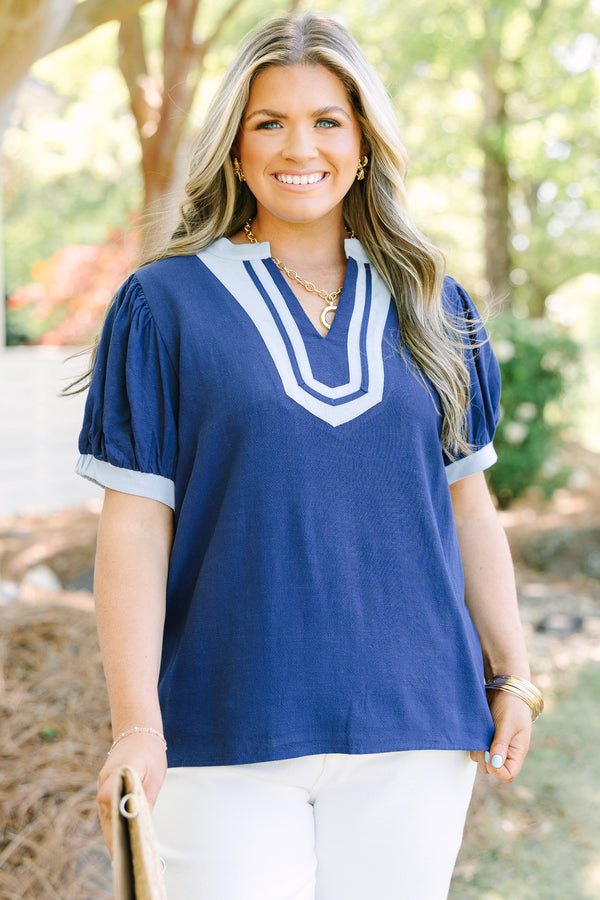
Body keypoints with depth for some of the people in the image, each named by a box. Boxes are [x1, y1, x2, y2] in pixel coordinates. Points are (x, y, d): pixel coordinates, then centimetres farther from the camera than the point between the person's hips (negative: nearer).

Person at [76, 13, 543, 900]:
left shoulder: (432, 306, 9)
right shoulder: (165, 305, 0)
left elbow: (467, 504, 13)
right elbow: (134, 527, -4)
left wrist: (512, 677, 10)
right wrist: (137, 726, -9)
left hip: (413, 726, 3)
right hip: (226, 728, -2)